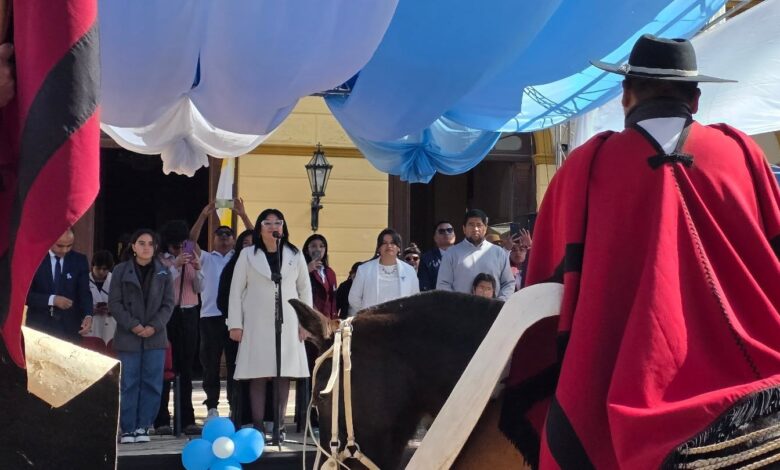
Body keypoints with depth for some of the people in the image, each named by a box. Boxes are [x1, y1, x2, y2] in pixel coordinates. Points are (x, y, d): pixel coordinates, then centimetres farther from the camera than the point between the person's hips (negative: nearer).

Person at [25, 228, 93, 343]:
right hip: (39, 327, -1)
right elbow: (25, 294, -7)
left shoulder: (79, 260, 4)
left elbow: (84, 293, -1)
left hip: (69, 328, 1)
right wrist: (52, 300, -21)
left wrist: (87, 315, -21)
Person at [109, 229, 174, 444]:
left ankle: (143, 426, 7)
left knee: (152, 383, 0)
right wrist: (133, 325, -12)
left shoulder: (164, 273, 9)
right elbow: (114, 303, -1)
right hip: (128, 336, -2)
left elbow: (168, 304, 5)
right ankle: (127, 428, 4)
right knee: (129, 384, -1)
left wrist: (154, 326, -10)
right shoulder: (121, 270, 4)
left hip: (155, 336, 2)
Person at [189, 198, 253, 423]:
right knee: (211, 362, 1)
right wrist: (203, 216, -8)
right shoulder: (206, 259, 15)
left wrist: (243, 215, -5)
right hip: (210, 315, 0)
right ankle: (211, 407, 7)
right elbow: (191, 241, 1)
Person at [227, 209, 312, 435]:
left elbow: (305, 290, 12)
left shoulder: (295, 255, 11)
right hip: (257, 324, -2)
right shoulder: (248, 255, 6)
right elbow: (236, 290, 4)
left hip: (287, 324, 2)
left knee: (285, 376, 0)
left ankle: (279, 425, 5)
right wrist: (235, 324, -2)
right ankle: (258, 426, 1)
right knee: (258, 376, -4)